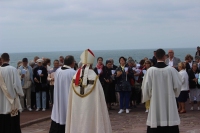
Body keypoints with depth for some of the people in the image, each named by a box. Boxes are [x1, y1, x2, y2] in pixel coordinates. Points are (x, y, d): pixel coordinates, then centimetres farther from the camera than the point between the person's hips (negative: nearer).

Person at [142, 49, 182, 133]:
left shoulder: (150, 70, -8)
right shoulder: (171, 70, -7)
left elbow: (146, 86, -4)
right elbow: (178, 84, 0)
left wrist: (148, 96, 16)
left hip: (155, 103, 0)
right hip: (169, 102, 0)